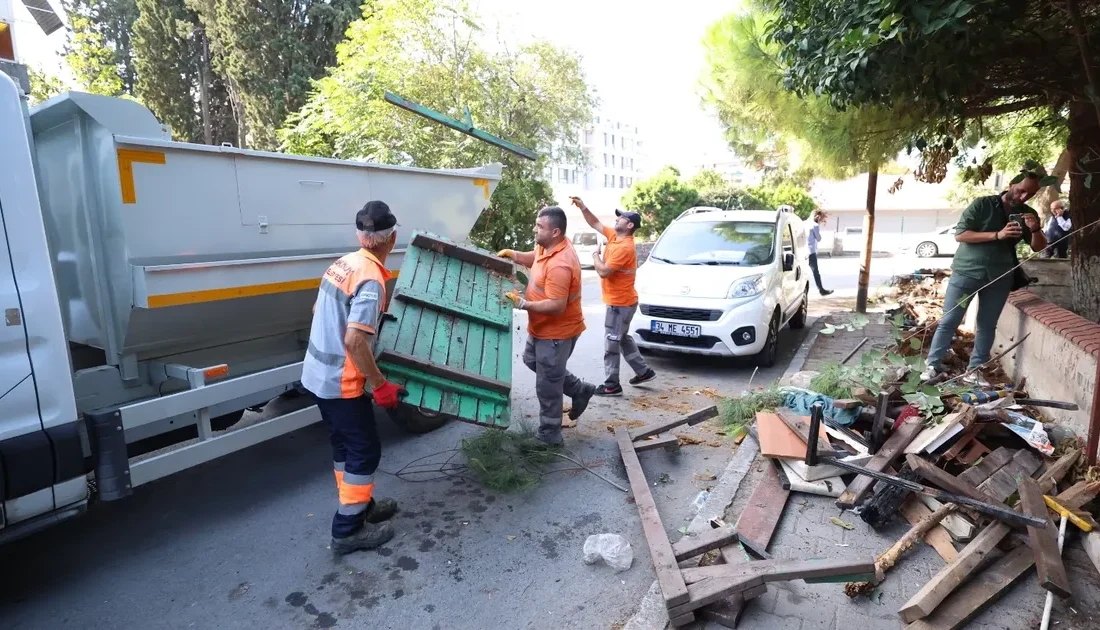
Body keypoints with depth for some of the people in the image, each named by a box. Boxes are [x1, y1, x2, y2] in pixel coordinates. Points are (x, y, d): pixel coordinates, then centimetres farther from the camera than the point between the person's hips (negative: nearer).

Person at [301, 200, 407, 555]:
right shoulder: (371, 279, -23)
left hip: (318, 373, 9)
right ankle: (349, 529, 14)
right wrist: (380, 384, -20)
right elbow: (355, 341, -29)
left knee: (345, 445, 20)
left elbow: (319, 311, 18)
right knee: (365, 450, 4)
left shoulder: (344, 263, 5)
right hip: (341, 381, -9)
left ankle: (359, 505, 35)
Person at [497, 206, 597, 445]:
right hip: (543, 327, 11)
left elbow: (556, 306, -34)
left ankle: (550, 435, 20)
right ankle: (579, 390, 36)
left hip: (557, 332, -10)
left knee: (547, 385, 2)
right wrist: (513, 254, 2)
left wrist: (522, 304, -27)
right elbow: (534, 258, 20)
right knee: (532, 361, 29)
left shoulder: (559, 265, -32)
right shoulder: (547, 246, -2)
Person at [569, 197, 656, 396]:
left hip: (621, 303, -10)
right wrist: (582, 207, 2)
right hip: (619, 301, 10)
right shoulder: (615, 236, 5)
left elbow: (603, 272, -26)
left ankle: (612, 385, 8)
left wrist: (595, 255, -9)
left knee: (611, 343, -2)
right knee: (623, 339, 21)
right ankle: (644, 371, 32)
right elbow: (595, 224, 15)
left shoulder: (624, 247, -24)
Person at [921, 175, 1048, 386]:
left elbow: (1038, 247, 8)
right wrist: (997, 235, -22)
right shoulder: (983, 204, -5)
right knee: (948, 321, -3)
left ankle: (974, 371, 14)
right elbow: (959, 234, -13)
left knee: (987, 325, 6)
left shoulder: (1028, 214, 8)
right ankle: (932, 366, 3)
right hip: (966, 272, -4)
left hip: (999, 277, 4)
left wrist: (1035, 230, -12)